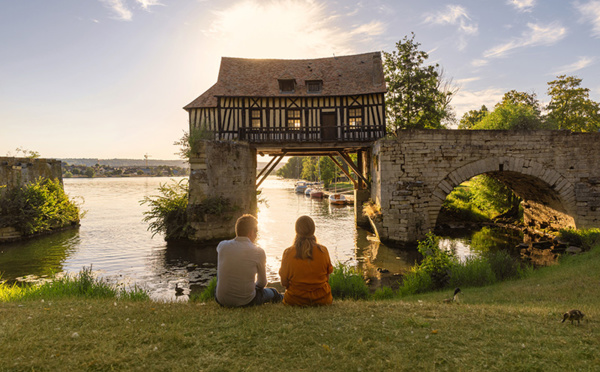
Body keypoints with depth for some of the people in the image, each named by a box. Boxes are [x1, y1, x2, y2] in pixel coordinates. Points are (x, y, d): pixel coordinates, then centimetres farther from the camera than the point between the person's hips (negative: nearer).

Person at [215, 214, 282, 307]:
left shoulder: (222, 246, -5)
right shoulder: (258, 252, -12)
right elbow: (262, 283, 4)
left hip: (221, 300, 2)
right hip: (246, 301, -2)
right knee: (273, 292, 26)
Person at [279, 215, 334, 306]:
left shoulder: (288, 253, -13)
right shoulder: (323, 251, -10)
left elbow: (284, 282, -5)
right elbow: (327, 279, 0)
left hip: (295, 301, 0)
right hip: (322, 299, 0)